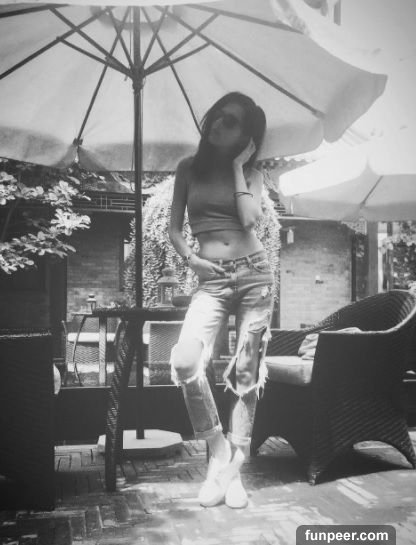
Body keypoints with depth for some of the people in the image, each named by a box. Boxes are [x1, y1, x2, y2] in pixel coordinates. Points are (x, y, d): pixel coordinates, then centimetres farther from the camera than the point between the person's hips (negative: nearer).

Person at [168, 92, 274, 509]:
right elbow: (174, 228, 12)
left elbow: (249, 218, -11)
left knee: (246, 373, 0)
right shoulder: (189, 168, 10)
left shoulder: (251, 173, 8)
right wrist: (188, 258, -6)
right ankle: (217, 449, -5)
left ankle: (235, 466, 10)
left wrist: (238, 165, -3)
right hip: (211, 280, 0)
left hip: (254, 274, 0)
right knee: (184, 361, -24)